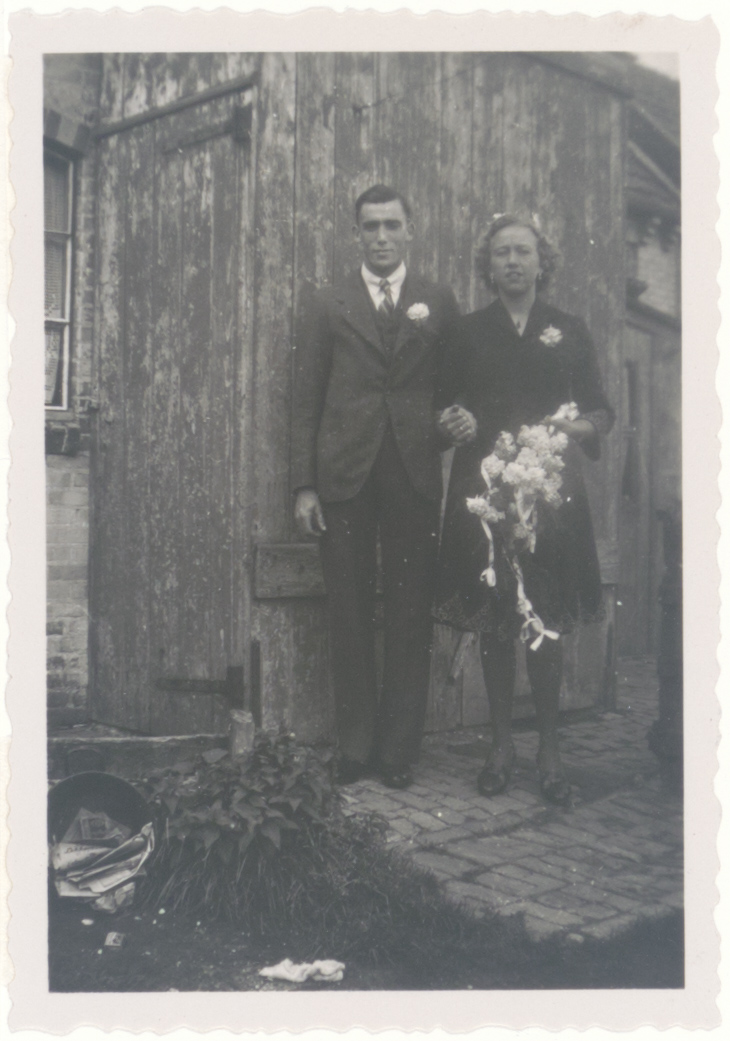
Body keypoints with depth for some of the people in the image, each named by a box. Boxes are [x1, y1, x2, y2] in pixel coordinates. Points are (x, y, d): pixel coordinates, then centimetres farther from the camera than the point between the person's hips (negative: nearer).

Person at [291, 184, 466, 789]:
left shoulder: (440, 304, 12)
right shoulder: (328, 307, 11)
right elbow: (306, 402, 7)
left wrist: (456, 428, -6)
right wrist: (304, 484, 0)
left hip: (415, 478, 0)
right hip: (344, 478, 0)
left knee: (411, 619, 2)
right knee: (350, 618, 4)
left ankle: (400, 750, 14)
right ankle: (356, 746, 16)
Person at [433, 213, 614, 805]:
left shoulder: (570, 331, 12)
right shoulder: (468, 333, 12)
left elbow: (603, 411, 10)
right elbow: (450, 409, 12)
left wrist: (578, 428, -10)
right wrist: (454, 424, -10)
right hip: (484, 489, 1)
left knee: (546, 624, -2)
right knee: (493, 623, 3)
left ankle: (550, 751, 11)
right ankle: (501, 746, 16)